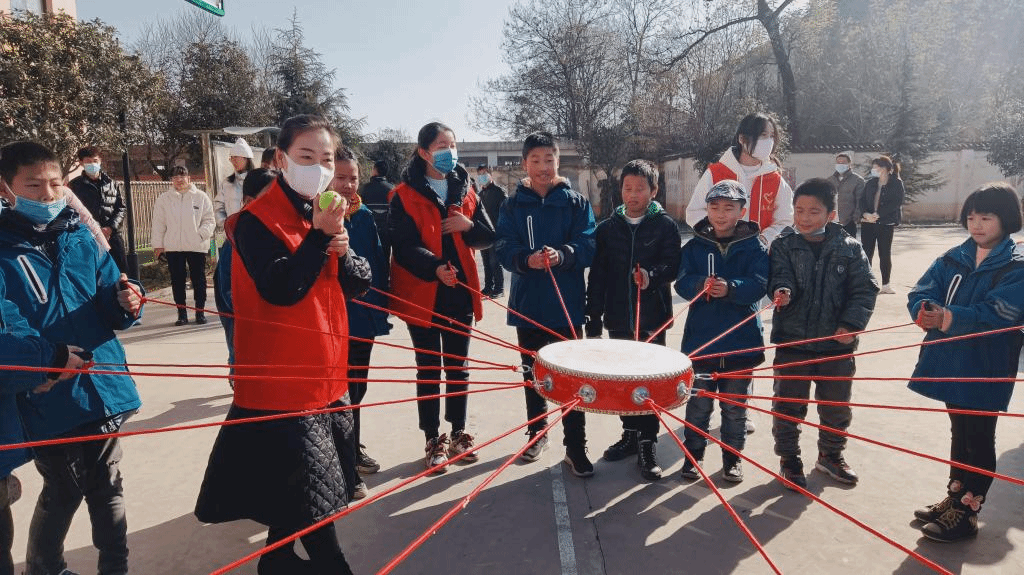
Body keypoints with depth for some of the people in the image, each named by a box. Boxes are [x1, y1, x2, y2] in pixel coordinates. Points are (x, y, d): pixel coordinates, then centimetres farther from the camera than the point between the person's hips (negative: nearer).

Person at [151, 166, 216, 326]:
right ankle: (182, 313, 12)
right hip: (172, 246, 1)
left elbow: (209, 220, 5)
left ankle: (200, 311, 12)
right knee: (177, 280, 5)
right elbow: (158, 223, 9)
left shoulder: (201, 197, 5)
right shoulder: (164, 199, 9)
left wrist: (202, 233, -12)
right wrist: (158, 244, 3)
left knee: (198, 279, 2)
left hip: (196, 246, -1)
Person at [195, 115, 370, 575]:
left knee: (293, 489, 20)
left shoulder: (327, 213, 10)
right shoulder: (257, 220, -13)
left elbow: (358, 284, 7)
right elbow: (281, 290, -23)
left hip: (326, 373, 8)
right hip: (281, 379, -7)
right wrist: (320, 235, -26)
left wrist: (343, 251, -12)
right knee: (308, 492, 0)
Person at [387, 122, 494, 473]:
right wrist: (435, 267, -31)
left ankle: (458, 433, 28)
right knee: (429, 369, 6)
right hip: (422, 295, -4)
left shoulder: (465, 190, 9)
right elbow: (403, 245, -14)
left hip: (461, 292, 4)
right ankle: (434, 441, 18)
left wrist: (468, 226, -12)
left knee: (457, 366, 13)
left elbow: (488, 236, 10)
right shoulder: (405, 195, -6)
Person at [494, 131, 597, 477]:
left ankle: (575, 447, 11)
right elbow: (503, 248, -7)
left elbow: (587, 246, -9)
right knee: (532, 373, 16)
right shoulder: (513, 205, 3)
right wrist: (526, 259, -27)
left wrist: (561, 255, -29)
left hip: (566, 305, -2)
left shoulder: (576, 203, 0)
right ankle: (537, 433, 35)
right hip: (527, 304, 2)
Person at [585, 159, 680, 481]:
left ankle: (647, 445, 10)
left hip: (652, 319, -3)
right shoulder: (607, 228, 6)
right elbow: (597, 276, 5)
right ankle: (630, 434, 28)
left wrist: (653, 275, -31)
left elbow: (672, 265, -9)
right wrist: (593, 320, 3)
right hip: (618, 318, 3)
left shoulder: (665, 225, 0)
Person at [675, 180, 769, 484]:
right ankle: (693, 454, 26)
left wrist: (730, 288, -30)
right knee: (698, 403, 11)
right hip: (700, 339, 1)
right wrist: (701, 285, -28)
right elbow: (682, 283, -6)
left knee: (735, 407, 12)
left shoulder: (755, 248, 0)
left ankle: (733, 458, 29)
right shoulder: (694, 246, 3)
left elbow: (759, 286, -12)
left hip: (741, 340, 0)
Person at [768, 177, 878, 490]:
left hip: (837, 342, 2)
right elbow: (780, 278, -13)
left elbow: (864, 289, -3)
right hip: (792, 341, -1)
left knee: (836, 406, 17)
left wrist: (852, 324, -13)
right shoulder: (783, 246, -5)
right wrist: (782, 291, -36)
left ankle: (831, 455, 40)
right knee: (788, 405, 9)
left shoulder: (849, 248, -3)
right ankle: (789, 459, 27)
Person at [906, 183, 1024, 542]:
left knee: (979, 439, 6)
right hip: (949, 362, 5)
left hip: (986, 369, -5)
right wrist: (926, 311, -28)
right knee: (959, 433, 20)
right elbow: (920, 293, -5)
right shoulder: (953, 258, 5)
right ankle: (955, 496, 34)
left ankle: (966, 513, 18)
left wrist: (950, 319, -37)